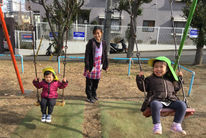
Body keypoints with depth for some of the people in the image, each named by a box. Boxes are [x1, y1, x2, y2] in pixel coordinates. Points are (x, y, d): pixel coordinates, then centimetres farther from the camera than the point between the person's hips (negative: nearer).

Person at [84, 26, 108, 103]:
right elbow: (87, 55, -12)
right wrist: (87, 67, -15)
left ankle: (94, 94, 35)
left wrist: (106, 65, 12)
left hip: (99, 65, 5)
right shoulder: (91, 42, -11)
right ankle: (89, 96, 19)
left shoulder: (103, 43, 4)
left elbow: (105, 55, 12)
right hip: (91, 65, -4)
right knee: (89, 82, 4)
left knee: (96, 81, 16)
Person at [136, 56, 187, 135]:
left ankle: (176, 125, -10)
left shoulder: (170, 79, 26)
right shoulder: (150, 79, 15)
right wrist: (140, 78, -1)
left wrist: (180, 78, 31)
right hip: (156, 100, -4)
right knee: (155, 105, -38)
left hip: (170, 100, 4)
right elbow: (142, 88, 10)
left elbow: (177, 88, 38)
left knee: (182, 105, -20)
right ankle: (157, 126, -25)